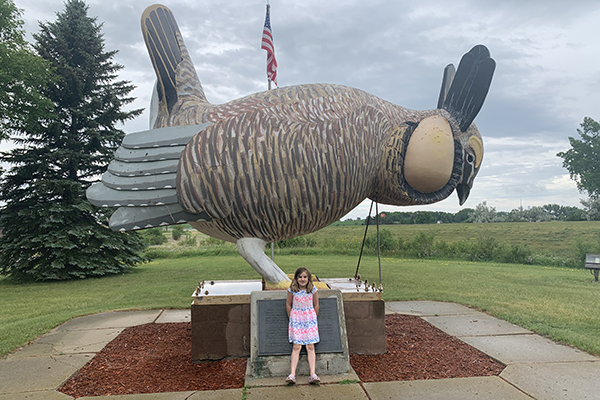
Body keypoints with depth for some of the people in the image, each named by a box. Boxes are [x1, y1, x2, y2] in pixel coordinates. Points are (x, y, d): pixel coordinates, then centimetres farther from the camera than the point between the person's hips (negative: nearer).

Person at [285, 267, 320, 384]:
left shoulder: (313, 290, -7)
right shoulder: (292, 290, -9)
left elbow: (316, 305, 4)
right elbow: (288, 305, 3)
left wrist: (314, 319, 7)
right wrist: (291, 319, 6)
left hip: (310, 319, 1)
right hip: (296, 319, -1)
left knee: (310, 346, 0)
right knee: (296, 346, -5)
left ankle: (312, 374, 0)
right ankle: (292, 374, -5)